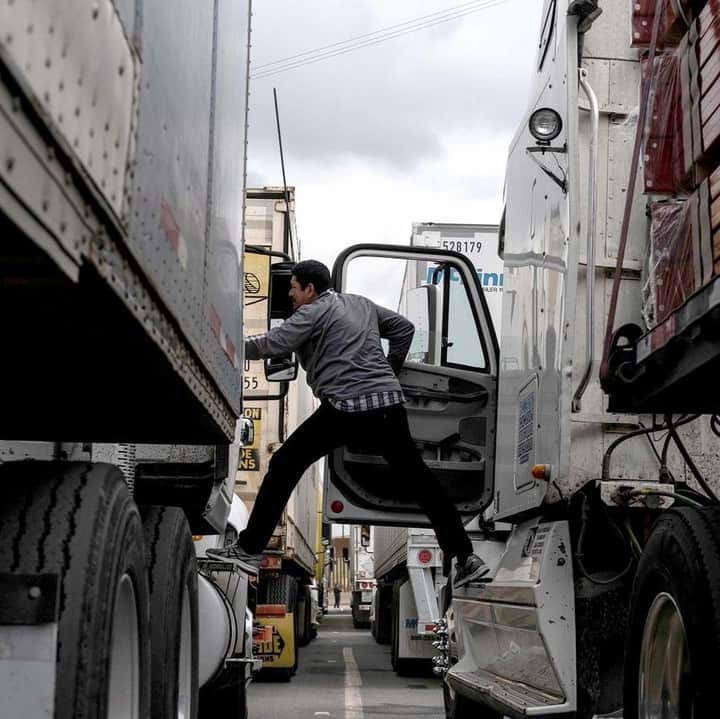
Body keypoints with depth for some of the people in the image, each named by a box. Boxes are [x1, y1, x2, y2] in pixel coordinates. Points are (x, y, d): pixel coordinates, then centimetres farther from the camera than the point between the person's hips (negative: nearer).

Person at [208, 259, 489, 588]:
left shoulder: (314, 311, 1)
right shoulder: (361, 303, 21)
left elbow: (273, 343, -8)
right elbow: (403, 328, 27)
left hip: (346, 407, -6)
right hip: (388, 401, 6)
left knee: (284, 466, 5)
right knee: (416, 475, 10)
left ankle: (249, 547, 7)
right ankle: (465, 557, 6)